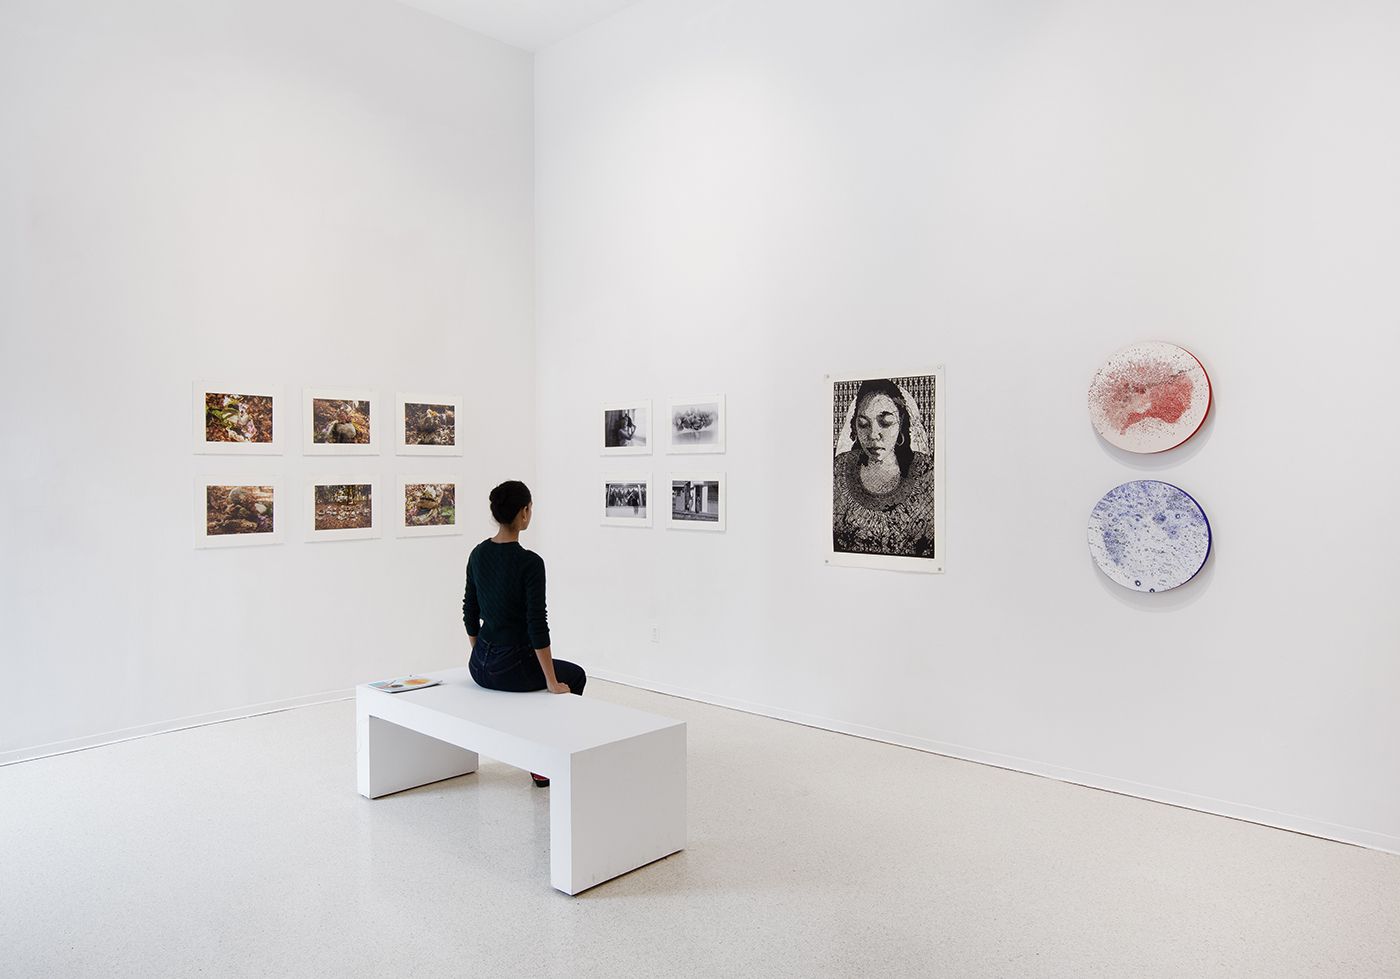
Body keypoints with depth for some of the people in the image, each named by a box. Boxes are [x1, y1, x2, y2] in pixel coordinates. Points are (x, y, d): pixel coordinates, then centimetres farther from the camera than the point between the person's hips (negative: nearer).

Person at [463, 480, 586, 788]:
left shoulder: (477, 554, 2)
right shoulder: (530, 562, -21)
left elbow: (470, 613, 10)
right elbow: (537, 625, -21)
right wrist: (552, 682, -14)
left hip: (480, 666, 7)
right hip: (513, 668, -7)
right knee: (574, 676, 24)